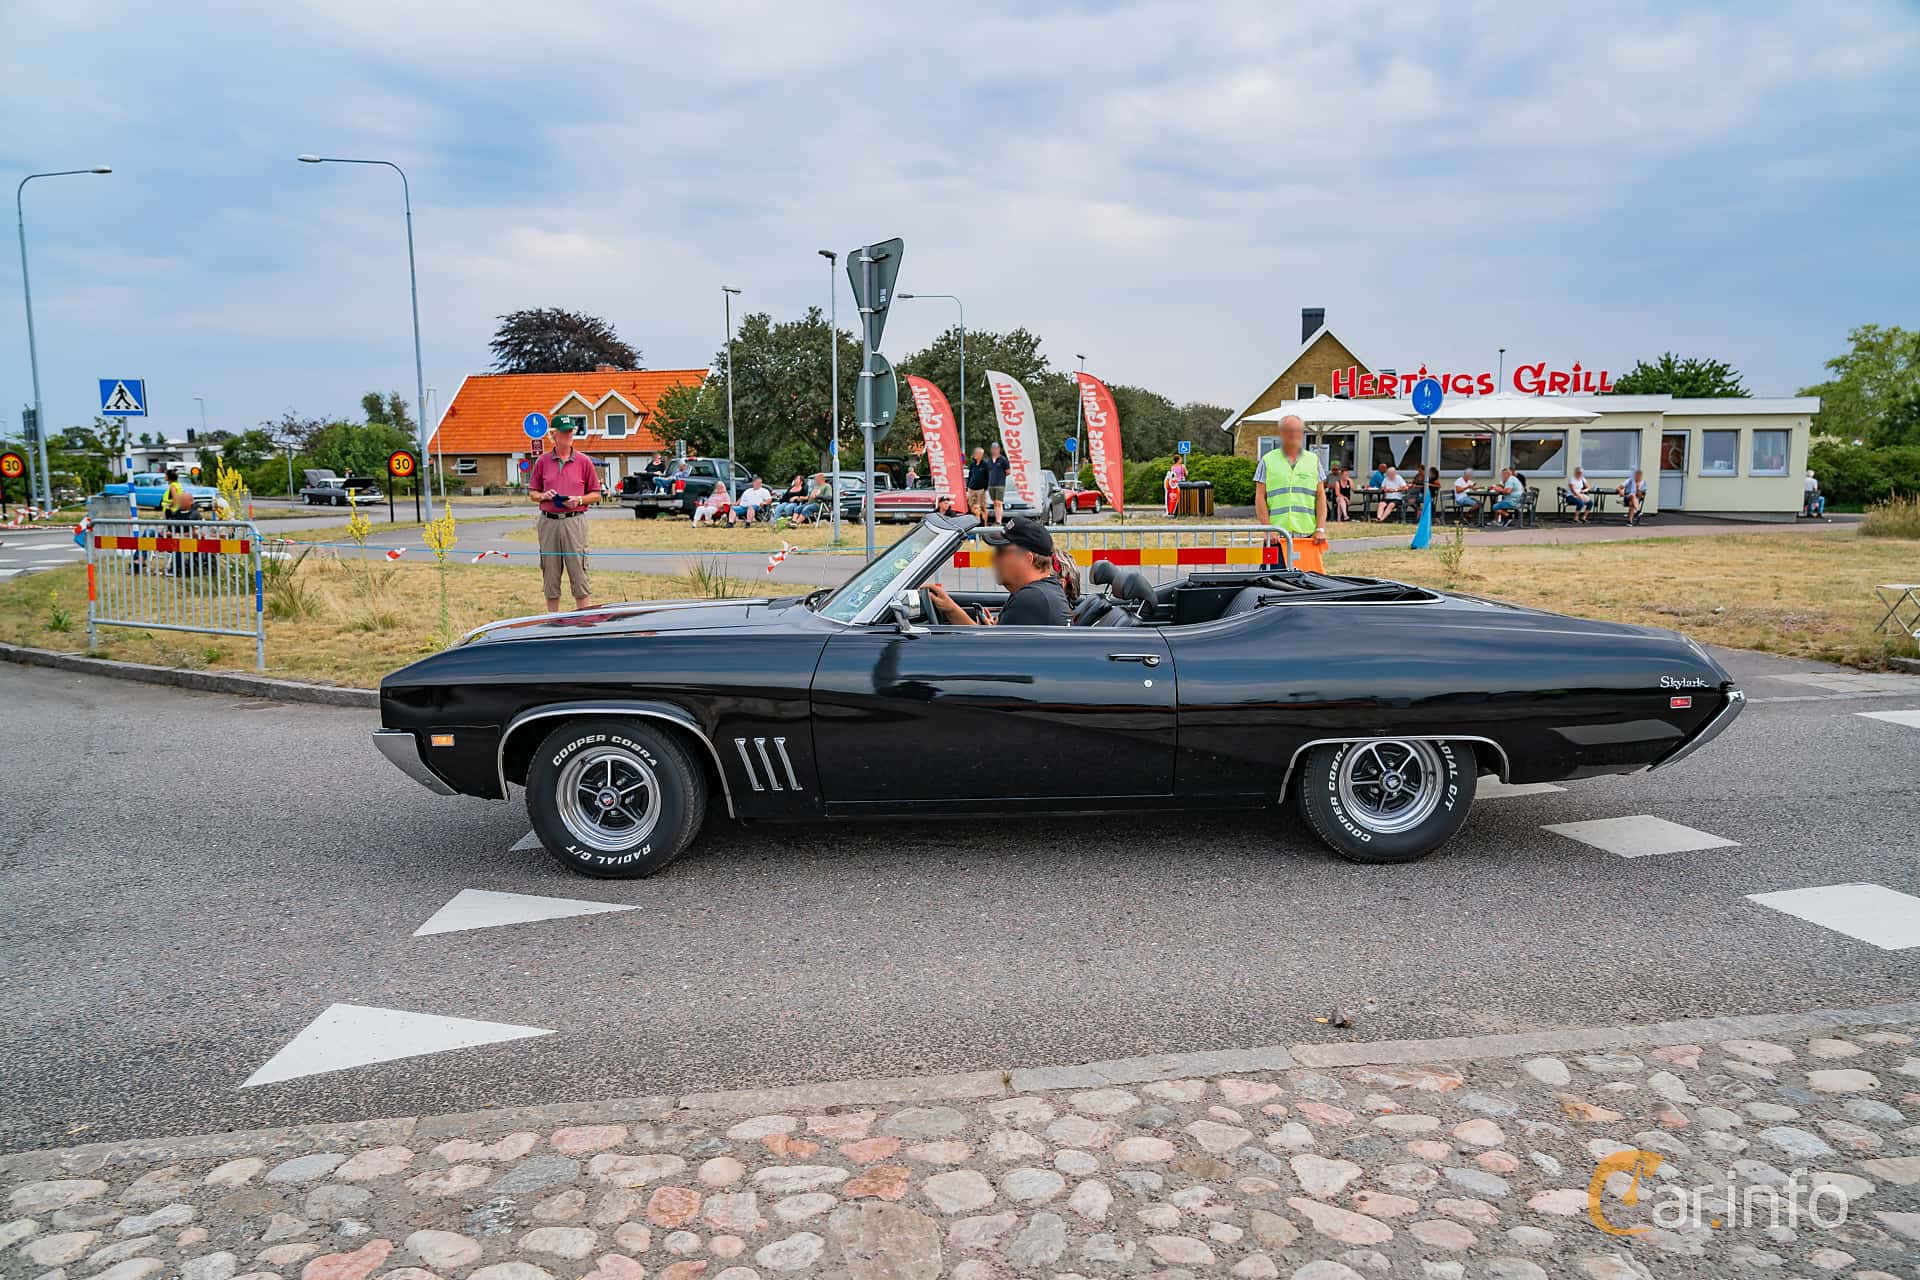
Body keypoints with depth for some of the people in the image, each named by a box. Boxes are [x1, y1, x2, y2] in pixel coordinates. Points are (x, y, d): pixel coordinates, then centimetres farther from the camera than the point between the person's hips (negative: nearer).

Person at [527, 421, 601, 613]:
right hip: (548, 523, 2)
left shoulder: (584, 461, 5)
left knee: (579, 575, -4)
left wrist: (580, 500, -9)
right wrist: (544, 496, -6)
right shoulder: (542, 461, 9)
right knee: (550, 576, 7)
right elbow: (532, 493, 15)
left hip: (574, 521, -2)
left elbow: (595, 493, 8)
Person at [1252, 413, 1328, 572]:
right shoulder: (1268, 461, 9)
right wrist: (1269, 529, -7)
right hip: (1277, 537, -2)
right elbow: (1260, 498, 3)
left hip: (1308, 536, 2)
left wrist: (1320, 529, 0)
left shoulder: (1313, 460, 16)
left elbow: (1320, 497, 12)